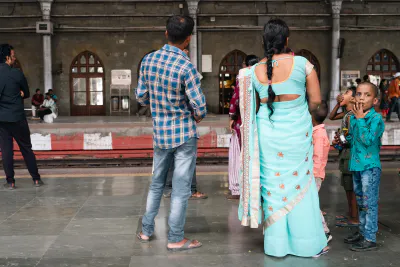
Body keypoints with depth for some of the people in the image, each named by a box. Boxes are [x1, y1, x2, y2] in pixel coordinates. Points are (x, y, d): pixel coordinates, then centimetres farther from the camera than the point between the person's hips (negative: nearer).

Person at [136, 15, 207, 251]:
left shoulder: (148, 60, -1)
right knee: (181, 188, 3)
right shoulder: (186, 67, -18)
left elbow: (141, 96, 7)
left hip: (160, 132, 6)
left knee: (157, 183, 20)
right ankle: (176, 239, 11)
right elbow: (199, 106, -18)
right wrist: (197, 118, 3)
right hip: (184, 134, -6)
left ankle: (147, 230, 28)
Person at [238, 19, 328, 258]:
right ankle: (309, 243, 17)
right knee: (300, 183, 8)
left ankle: (277, 244, 17)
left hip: (267, 131, 2)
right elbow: (316, 100, -5)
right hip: (297, 131, -2)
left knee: (272, 184, 10)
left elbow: (251, 107, 7)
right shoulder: (302, 64, -8)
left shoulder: (254, 71, 0)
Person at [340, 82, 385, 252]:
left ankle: (370, 239, 3)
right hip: (356, 165, 8)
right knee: (361, 202, 18)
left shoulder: (376, 118, -13)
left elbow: (368, 140, -25)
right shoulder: (353, 117, 9)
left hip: (370, 166, -8)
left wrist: (360, 119, -20)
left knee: (369, 203, -4)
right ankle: (363, 232, 31)